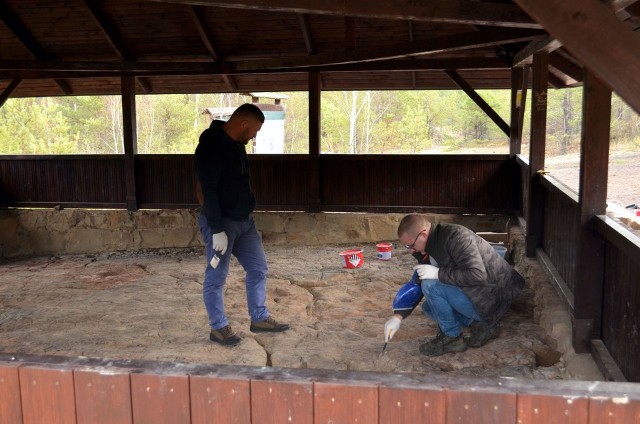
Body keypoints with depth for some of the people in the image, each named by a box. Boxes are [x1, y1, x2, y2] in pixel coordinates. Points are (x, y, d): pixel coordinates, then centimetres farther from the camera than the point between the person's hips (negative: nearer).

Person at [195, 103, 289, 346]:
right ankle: (218, 328, 15)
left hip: (244, 220, 9)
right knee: (216, 277, 3)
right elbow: (208, 191, -23)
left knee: (258, 268, 13)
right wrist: (217, 230, -24)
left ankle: (260, 319, 26)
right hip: (221, 223, -9)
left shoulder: (236, 144, 10)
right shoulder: (211, 146, -19)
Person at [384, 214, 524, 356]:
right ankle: (476, 323, 7)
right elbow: (417, 284, 10)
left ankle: (452, 338, -4)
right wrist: (398, 316, 1)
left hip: (492, 298, -10)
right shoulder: (427, 249, 4)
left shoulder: (456, 237, -24)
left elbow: (477, 275, -33)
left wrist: (437, 273, -28)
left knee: (431, 286, -21)